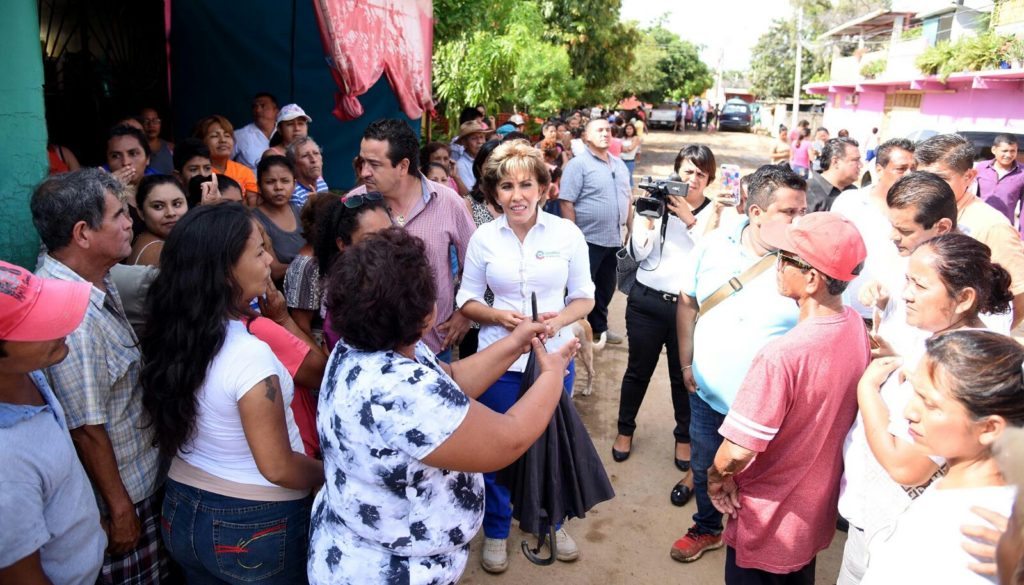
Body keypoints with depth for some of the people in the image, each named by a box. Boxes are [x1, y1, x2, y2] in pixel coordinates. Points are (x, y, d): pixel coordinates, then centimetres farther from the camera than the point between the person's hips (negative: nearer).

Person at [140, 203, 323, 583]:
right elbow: (278, 468, -25)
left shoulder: (173, 335, -7)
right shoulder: (249, 354, -29)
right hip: (254, 527, -6)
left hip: (182, 512, 7)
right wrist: (331, 474, -6)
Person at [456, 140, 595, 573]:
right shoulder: (483, 237, -6)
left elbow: (584, 296, -1)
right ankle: (496, 529, 35)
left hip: (555, 355, 0)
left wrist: (560, 319, -21)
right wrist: (500, 316, -19)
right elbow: (467, 299, 1)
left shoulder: (566, 232, -7)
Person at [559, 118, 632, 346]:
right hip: (589, 240, -7)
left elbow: (627, 197, 19)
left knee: (606, 287, 17)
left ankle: (599, 327, 33)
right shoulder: (578, 164, -11)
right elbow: (566, 202, -15)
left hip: (615, 239, 7)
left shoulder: (619, 164, 12)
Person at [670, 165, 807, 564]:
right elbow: (687, 303, 5)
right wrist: (686, 363, 6)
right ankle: (707, 529, 51)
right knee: (704, 470, 24)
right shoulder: (714, 246, -7)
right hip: (707, 393, 4)